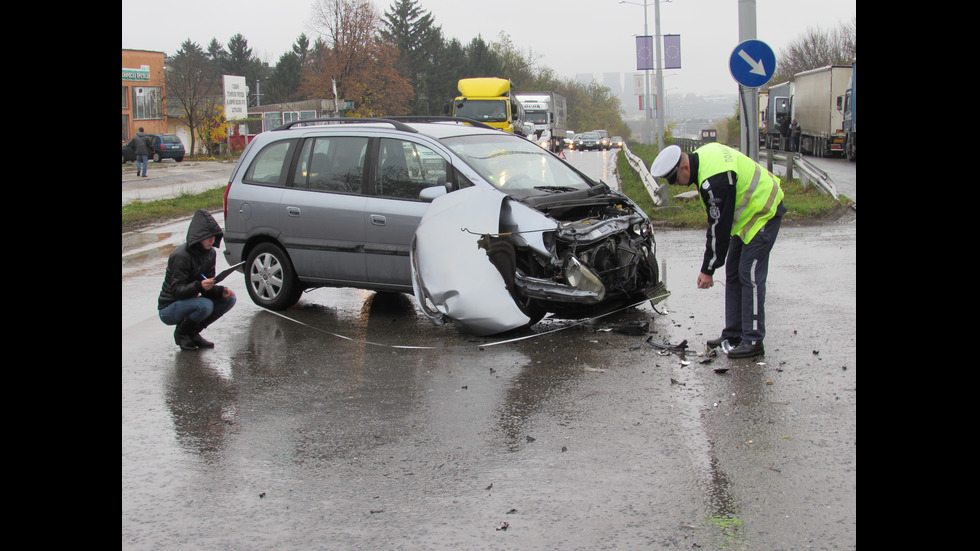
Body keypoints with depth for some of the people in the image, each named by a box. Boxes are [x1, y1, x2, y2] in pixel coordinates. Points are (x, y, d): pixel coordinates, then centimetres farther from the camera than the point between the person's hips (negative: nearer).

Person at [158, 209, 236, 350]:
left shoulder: (210, 253, 1)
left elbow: (208, 287, 3)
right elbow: (177, 291, -25)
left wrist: (222, 291, -19)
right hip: (169, 309, -8)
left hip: (189, 302, 8)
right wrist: (199, 286, -42)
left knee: (229, 299, -7)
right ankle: (181, 333, -5)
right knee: (205, 305, -34)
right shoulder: (181, 256, -22)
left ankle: (193, 333, 3)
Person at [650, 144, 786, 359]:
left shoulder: (715, 181, -31)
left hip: (763, 214, -11)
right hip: (749, 213, 11)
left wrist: (707, 270, -18)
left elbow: (719, 228, -26)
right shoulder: (702, 155, -1)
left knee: (750, 275, -12)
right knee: (733, 274, 10)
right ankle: (733, 334, 16)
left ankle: (753, 341, -8)